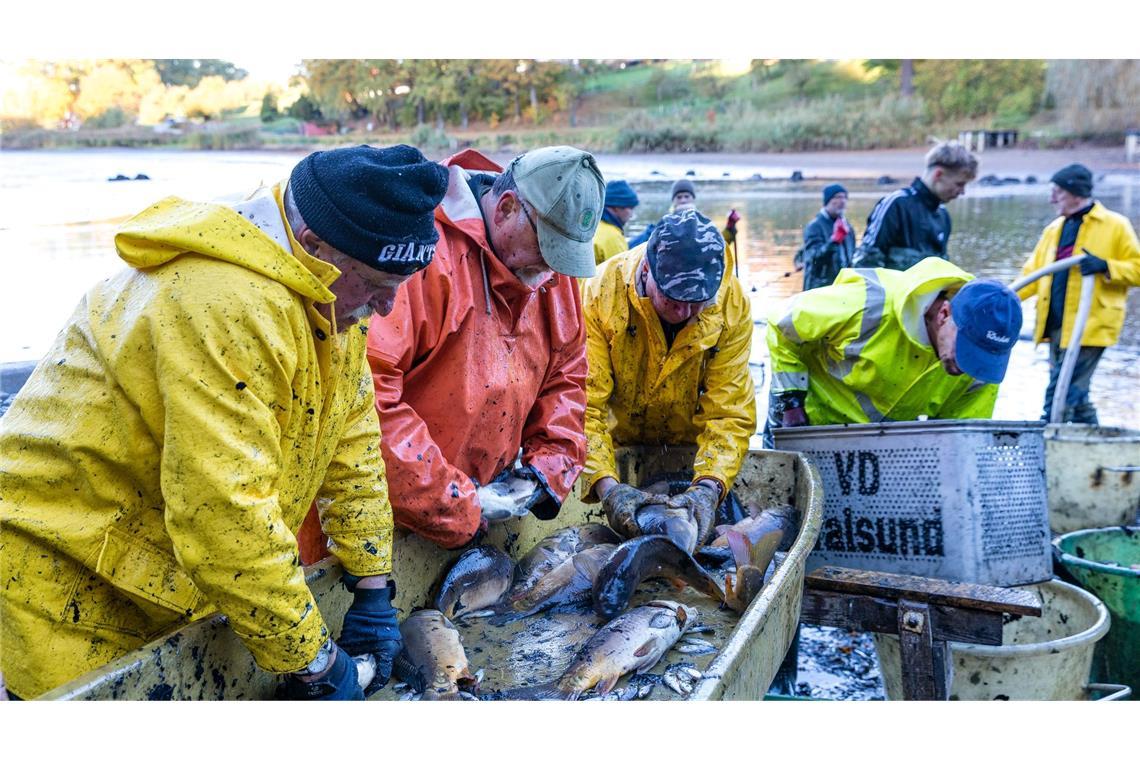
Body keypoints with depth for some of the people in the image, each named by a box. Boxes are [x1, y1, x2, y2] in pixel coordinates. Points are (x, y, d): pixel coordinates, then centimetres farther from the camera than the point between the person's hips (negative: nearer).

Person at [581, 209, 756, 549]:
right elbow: (583, 403, -31)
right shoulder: (600, 294, -29)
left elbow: (729, 413, -22)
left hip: (691, 450, 1)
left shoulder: (732, 306, -23)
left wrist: (708, 486, -38)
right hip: (617, 445, -1)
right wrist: (606, 485, -43)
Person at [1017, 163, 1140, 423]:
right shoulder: (1054, 229, 16)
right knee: (1075, 395, 14)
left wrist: (1105, 266, -20)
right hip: (1055, 326, 7)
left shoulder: (1116, 226, -2)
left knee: (1061, 395, -12)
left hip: (1089, 328, -7)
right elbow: (1034, 273, 14)